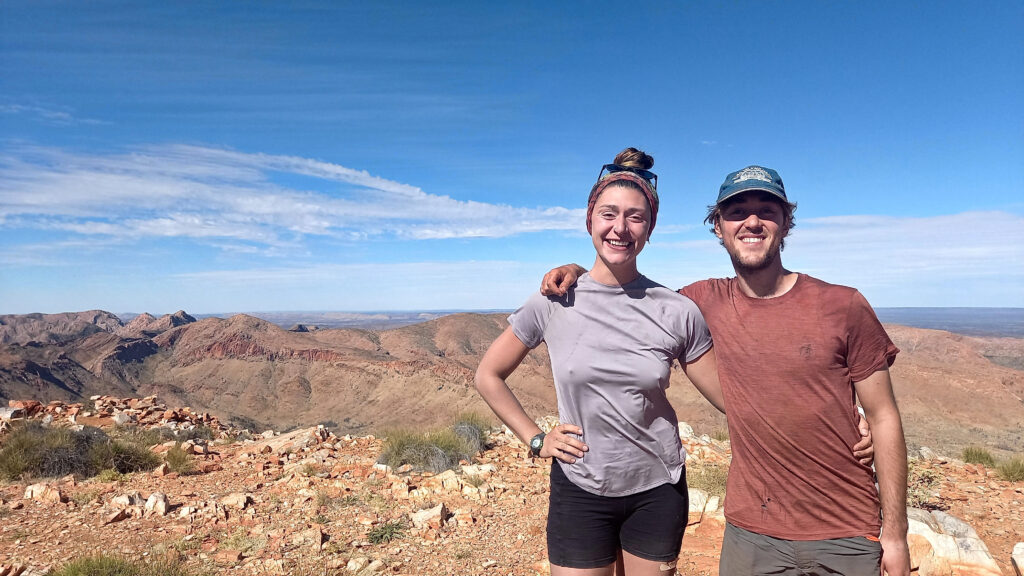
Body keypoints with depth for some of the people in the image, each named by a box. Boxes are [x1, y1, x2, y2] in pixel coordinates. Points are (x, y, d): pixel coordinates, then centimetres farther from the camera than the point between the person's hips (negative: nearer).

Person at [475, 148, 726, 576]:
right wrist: (536, 440, -3)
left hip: (657, 490, 1)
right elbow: (488, 376, 1)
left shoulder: (678, 313, -9)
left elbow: (730, 397, -2)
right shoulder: (554, 303, -10)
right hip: (579, 492, 0)